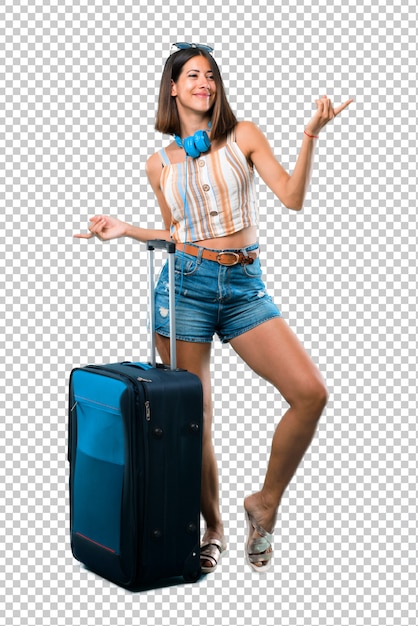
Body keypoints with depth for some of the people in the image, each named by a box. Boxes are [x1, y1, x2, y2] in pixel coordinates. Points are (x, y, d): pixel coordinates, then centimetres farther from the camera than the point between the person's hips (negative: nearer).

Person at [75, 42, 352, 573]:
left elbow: (292, 197, -2)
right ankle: (213, 529, 23)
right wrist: (126, 230, 7)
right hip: (186, 284, 0)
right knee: (194, 420, 1)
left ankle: (265, 504, 4)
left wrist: (311, 136, -11)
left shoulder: (243, 136, 8)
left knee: (311, 393, -17)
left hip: (244, 287, 0)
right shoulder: (160, 163, 11)